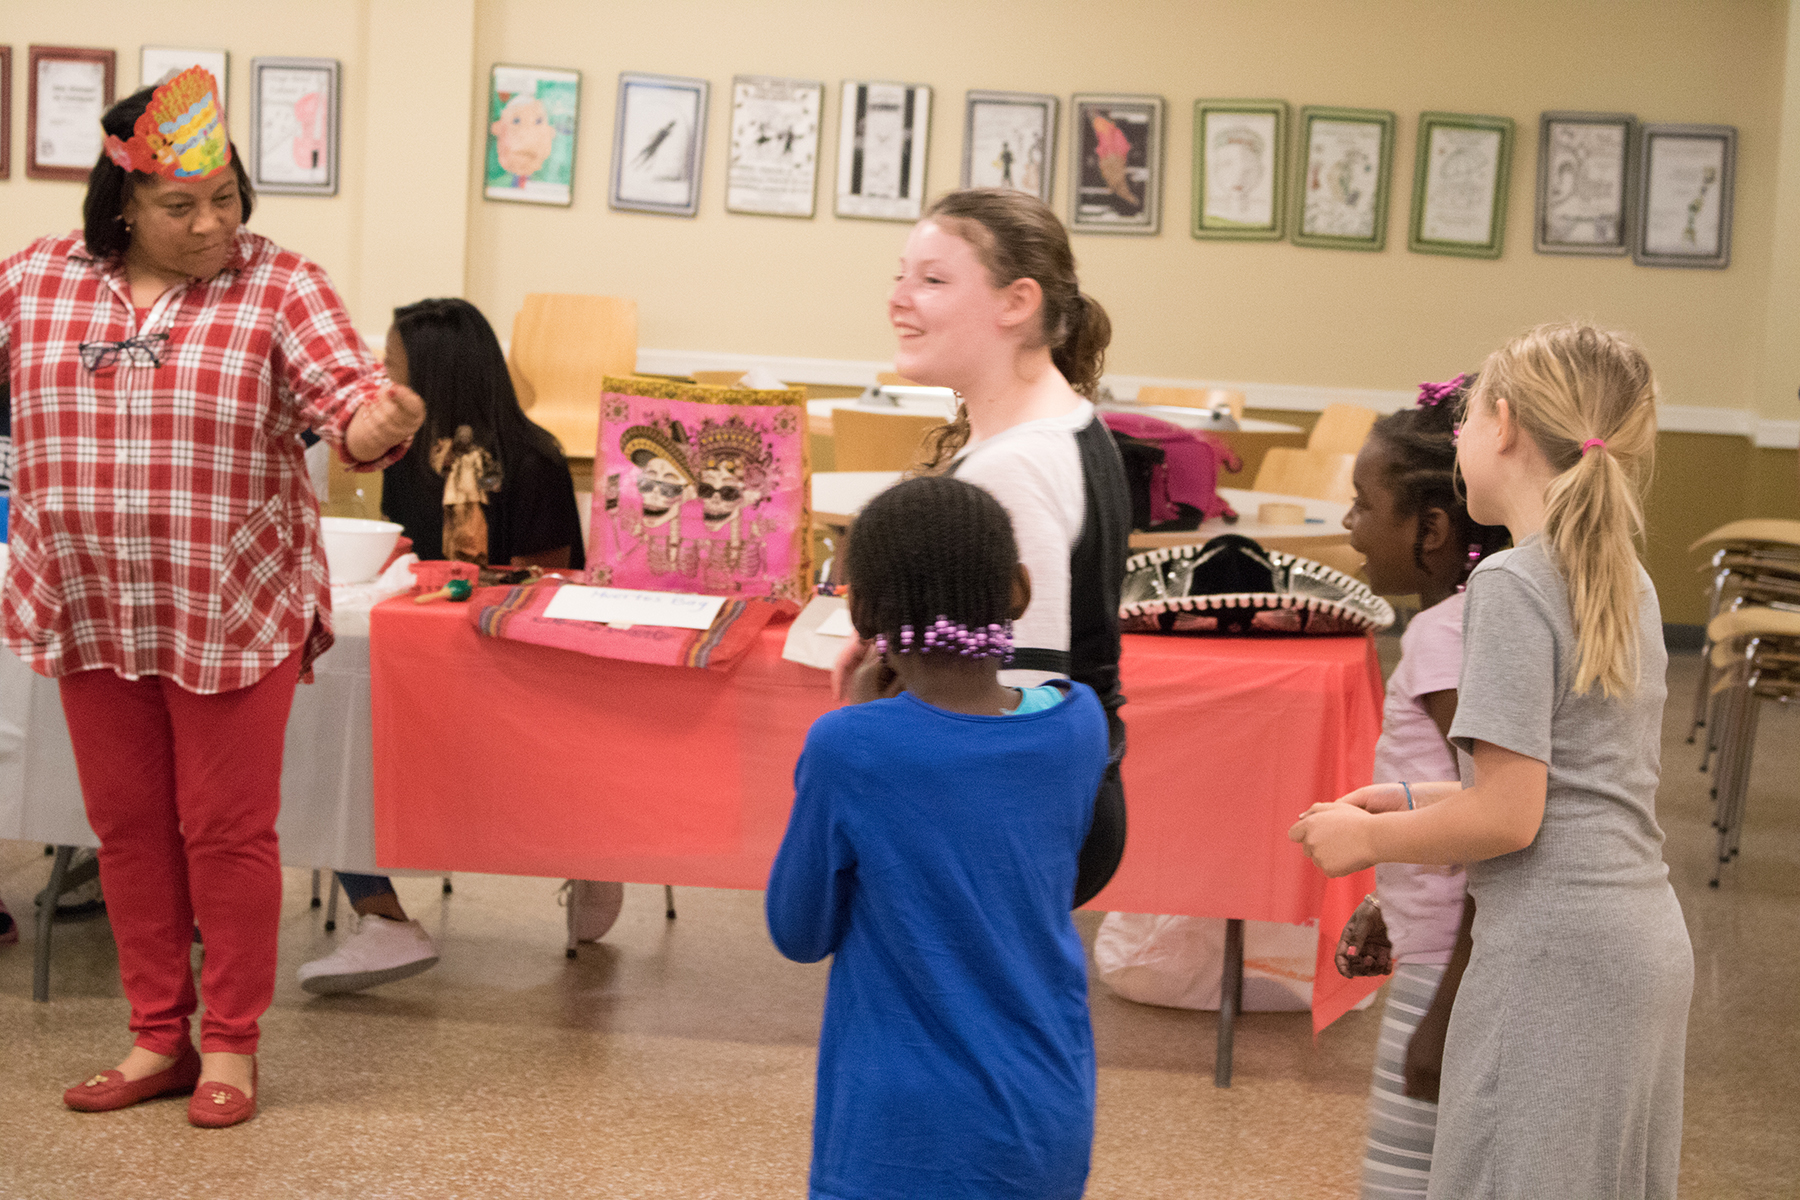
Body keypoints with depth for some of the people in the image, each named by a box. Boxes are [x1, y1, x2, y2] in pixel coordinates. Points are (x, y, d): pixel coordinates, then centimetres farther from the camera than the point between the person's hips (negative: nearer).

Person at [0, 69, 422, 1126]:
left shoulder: (281, 287, -7)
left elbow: (346, 393, -15)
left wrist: (376, 423, -37)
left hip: (234, 612, -4)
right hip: (89, 611, 4)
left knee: (227, 829, 4)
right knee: (128, 826, 13)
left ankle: (232, 1044, 19)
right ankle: (159, 1039, 26)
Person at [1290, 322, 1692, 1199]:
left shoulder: (1512, 585, -13)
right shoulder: (1627, 584, 12)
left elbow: (1507, 818, -18)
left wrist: (1370, 838, -3)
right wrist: (1415, 801, 16)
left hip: (1554, 960, -9)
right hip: (1648, 948, 9)